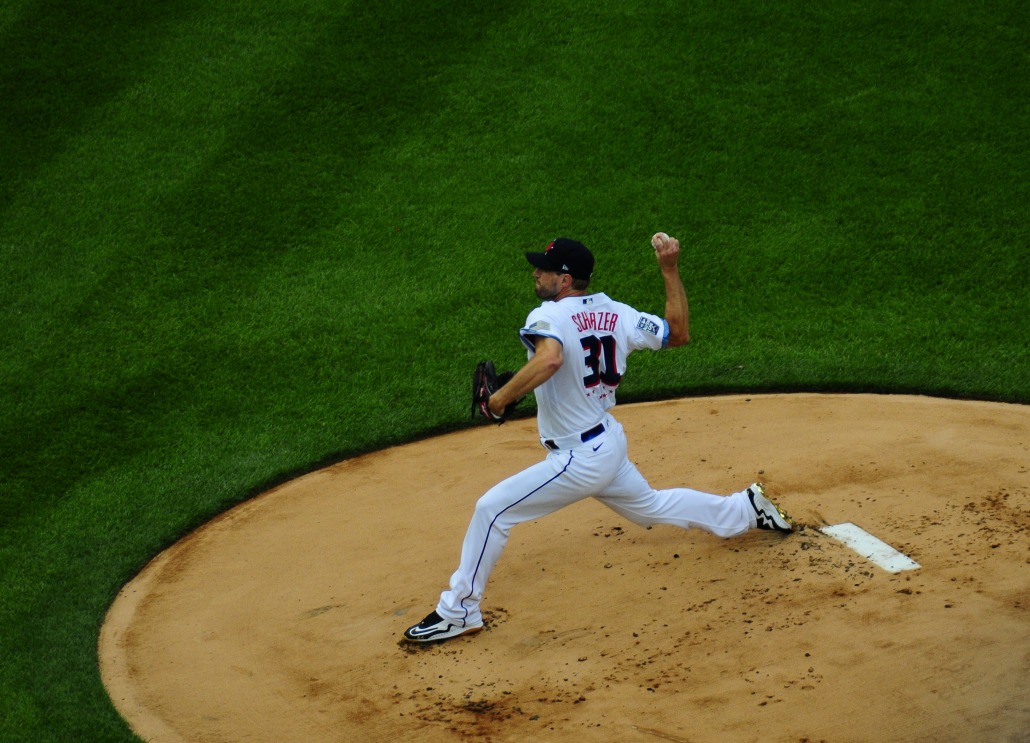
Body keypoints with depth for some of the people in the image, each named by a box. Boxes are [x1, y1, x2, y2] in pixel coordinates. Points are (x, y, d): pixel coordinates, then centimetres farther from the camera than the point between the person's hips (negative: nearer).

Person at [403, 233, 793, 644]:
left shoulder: (548, 317, -21)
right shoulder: (618, 314, 1)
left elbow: (549, 359, -42)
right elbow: (679, 333, 9)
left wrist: (501, 398, -31)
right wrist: (670, 270, 8)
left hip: (579, 459, -8)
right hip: (610, 444, 8)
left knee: (491, 509, -6)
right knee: (650, 505, 33)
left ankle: (458, 611, -3)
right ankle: (745, 509, 43)